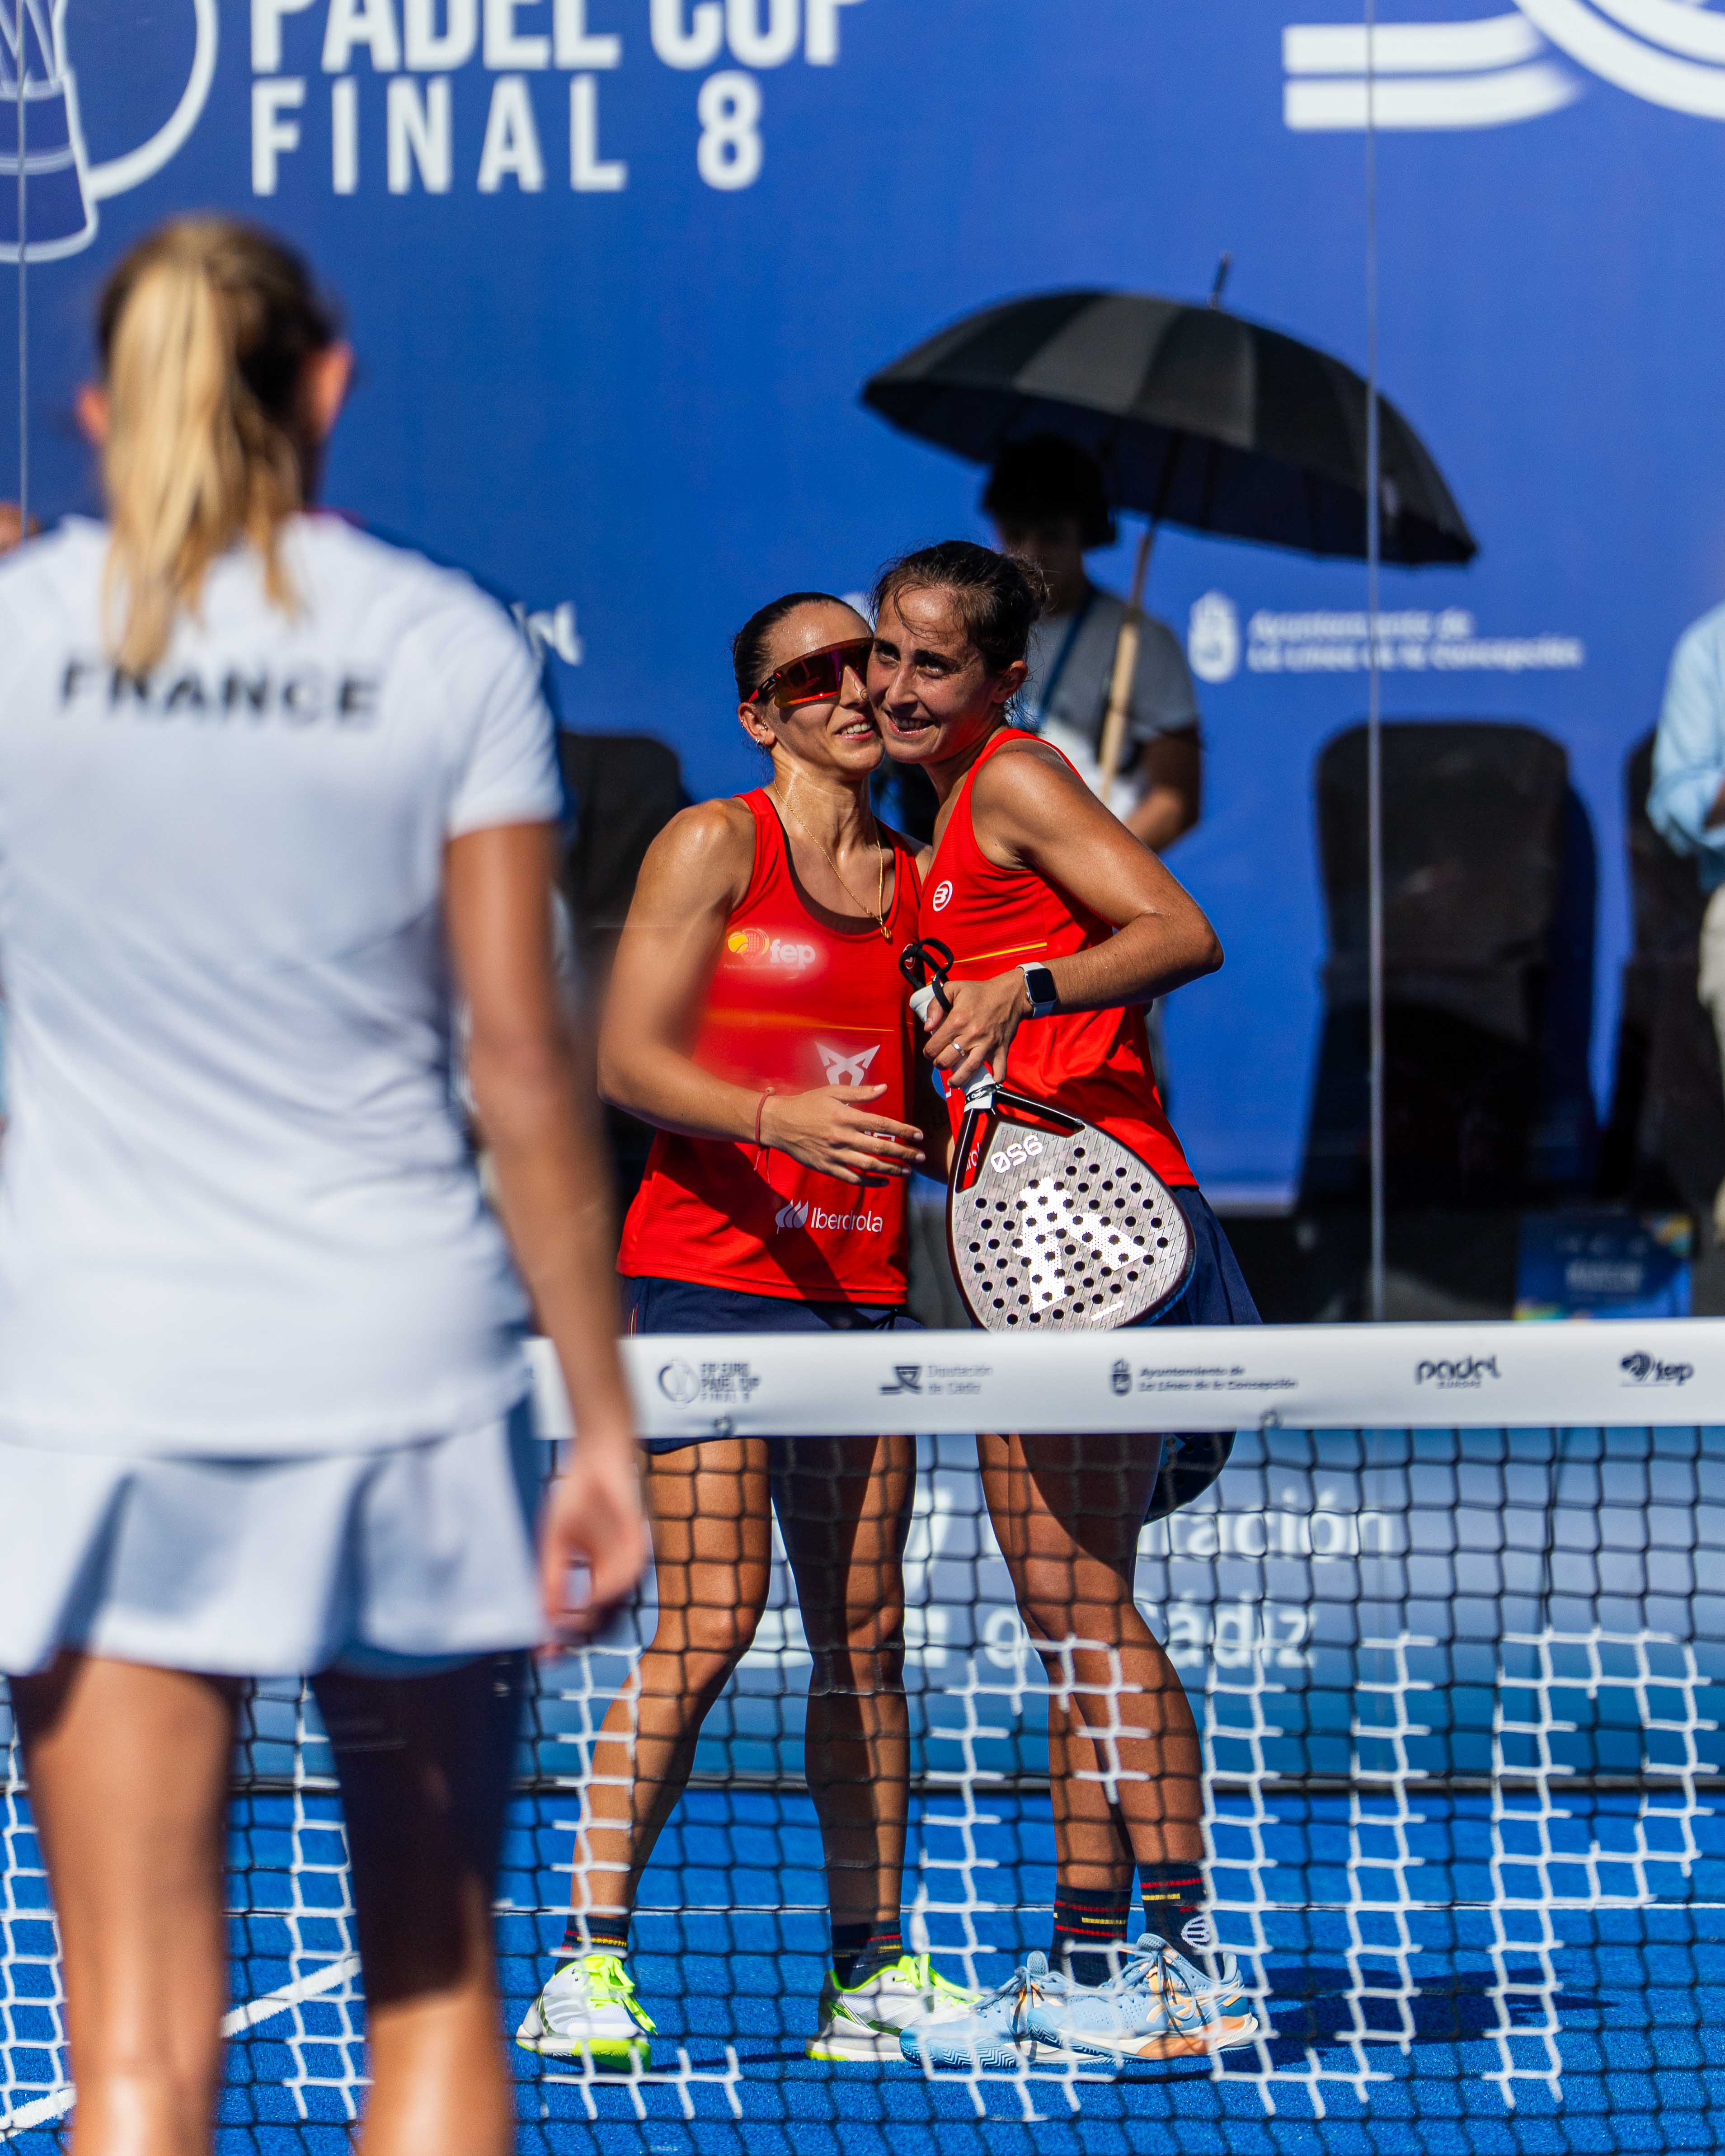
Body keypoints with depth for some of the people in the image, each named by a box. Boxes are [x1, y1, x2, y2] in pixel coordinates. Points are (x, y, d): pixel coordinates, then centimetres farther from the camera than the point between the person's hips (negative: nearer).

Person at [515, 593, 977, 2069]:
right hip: (708, 1278, -6)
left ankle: (870, 1969, 14)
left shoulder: (916, 881, 13)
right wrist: (780, 1117, -24)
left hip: (860, 1292, 6)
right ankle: (589, 1959, -9)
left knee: (864, 1637, 7)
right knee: (711, 1622, -14)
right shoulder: (715, 845, -2)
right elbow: (628, 1061, -10)